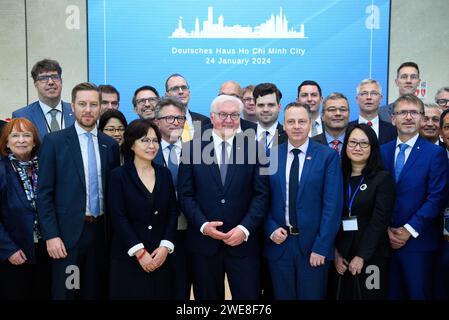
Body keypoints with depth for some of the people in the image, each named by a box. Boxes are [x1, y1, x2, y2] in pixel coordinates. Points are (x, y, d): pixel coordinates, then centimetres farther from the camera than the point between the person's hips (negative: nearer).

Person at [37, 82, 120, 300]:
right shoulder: (54, 141, -3)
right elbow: (44, 193, -5)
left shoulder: (110, 144, 8)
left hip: (102, 231, 3)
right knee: (65, 292, 5)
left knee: (96, 291, 11)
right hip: (68, 232, -3)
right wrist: (51, 235, -11)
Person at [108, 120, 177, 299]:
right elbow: (118, 218, -9)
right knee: (132, 293, 2)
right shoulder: (119, 175, -3)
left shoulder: (164, 174, 9)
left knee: (160, 294, 7)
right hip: (128, 257, -3)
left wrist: (165, 246, -7)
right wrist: (140, 252, -14)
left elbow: (172, 213, 6)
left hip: (160, 256, 3)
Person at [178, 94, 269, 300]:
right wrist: (203, 225, -11)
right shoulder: (192, 148, 2)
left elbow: (261, 194, -1)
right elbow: (185, 194, 1)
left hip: (243, 240, 0)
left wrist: (245, 228, -12)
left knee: (248, 295, 4)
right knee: (207, 296, 13)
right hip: (203, 240, 1)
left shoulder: (252, 147, 2)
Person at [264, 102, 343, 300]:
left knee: (312, 296, 10)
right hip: (279, 242, 2)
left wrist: (321, 246, -12)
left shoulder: (328, 156, -4)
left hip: (313, 243, -2)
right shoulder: (270, 156, 4)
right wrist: (271, 229, -7)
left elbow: (332, 204, -8)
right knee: (282, 296, 14)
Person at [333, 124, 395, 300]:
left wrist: (361, 256, -15)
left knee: (369, 295, 5)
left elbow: (379, 221, -12)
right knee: (345, 295, 11)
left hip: (371, 256, -3)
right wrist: (335, 252, -5)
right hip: (342, 256, 3)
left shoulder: (383, 178, -5)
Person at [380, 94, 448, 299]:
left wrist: (410, 230, -13)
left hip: (418, 241, -3)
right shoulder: (382, 151, 8)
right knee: (391, 292, 12)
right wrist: (386, 229, -5)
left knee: (418, 293, 7)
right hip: (386, 240, 3)